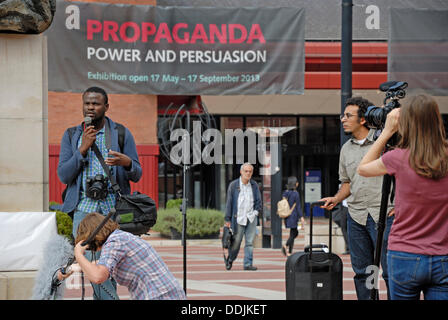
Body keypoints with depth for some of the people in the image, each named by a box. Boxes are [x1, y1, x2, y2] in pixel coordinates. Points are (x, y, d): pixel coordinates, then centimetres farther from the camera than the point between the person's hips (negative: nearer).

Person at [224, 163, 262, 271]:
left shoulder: (254, 185, 7)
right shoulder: (233, 185, -1)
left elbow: (258, 201, 16)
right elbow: (229, 202, 0)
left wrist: (256, 211, 0)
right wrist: (228, 219, -3)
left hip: (251, 218, 3)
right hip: (238, 218, -3)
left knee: (250, 242, 0)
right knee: (236, 241, 2)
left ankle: (248, 264, 3)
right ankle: (230, 260, 24)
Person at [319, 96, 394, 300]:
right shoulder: (346, 149, 15)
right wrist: (336, 199, 6)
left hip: (384, 215, -6)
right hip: (356, 216, 6)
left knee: (390, 271, -6)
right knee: (361, 271, 8)